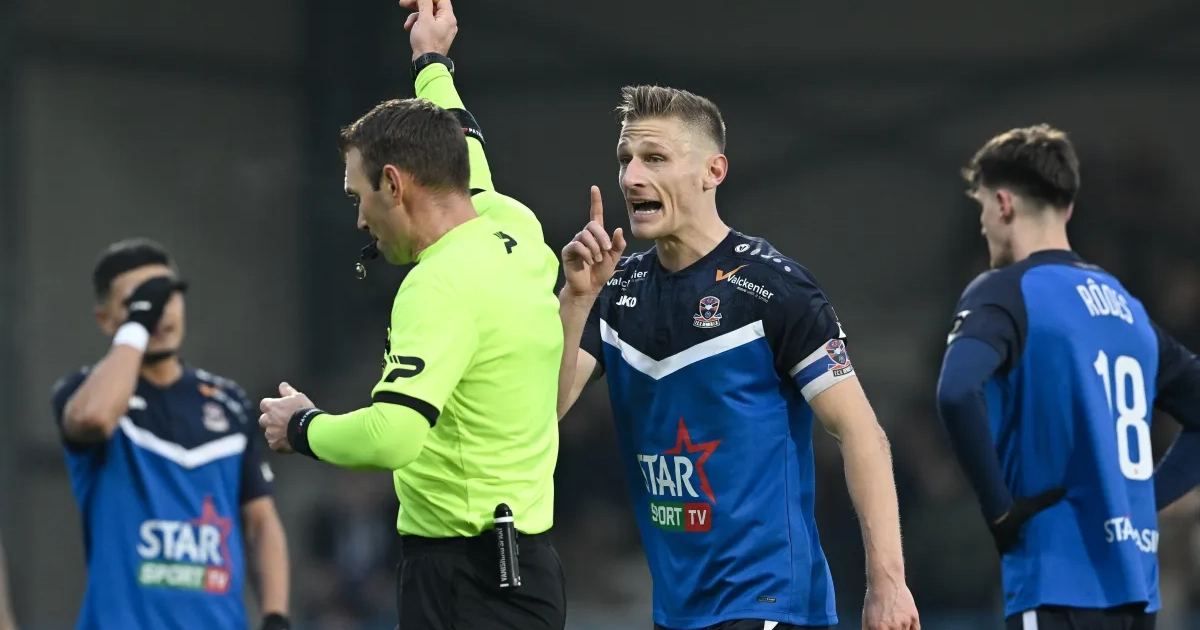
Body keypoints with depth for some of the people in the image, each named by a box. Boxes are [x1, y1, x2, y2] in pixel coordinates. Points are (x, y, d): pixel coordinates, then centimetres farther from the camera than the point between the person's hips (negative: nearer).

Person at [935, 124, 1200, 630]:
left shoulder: (1005, 292, -6)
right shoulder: (1125, 304, 17)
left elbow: (958, 393, -25)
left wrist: (1000, 507, -15)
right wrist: (1143, 498, 15)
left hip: (1060, 580, -7)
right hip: (1134, 578, 7)